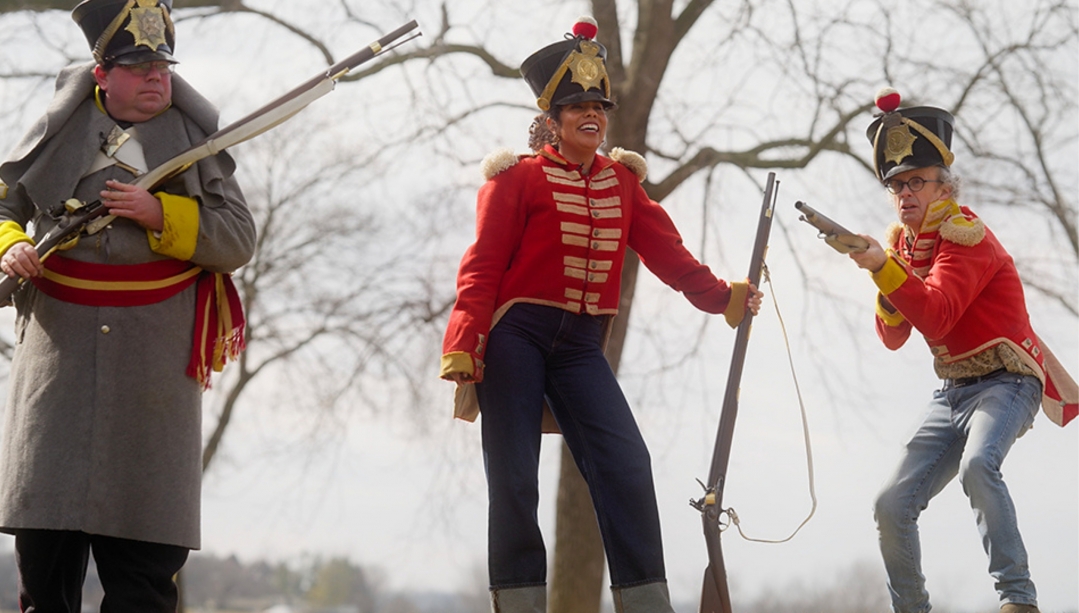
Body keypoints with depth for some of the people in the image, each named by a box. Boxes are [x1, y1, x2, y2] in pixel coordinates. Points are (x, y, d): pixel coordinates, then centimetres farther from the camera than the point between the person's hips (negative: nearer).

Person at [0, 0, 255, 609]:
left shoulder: (193, 137, 7)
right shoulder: (58, 133, 10)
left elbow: (238, 241, 1)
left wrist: (159, 214, -13)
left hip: (154, 366, -1)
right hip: (59, 350, 1)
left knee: (143, 561, 0)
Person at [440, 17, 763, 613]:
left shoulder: (621, 181, 12)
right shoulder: (520, 177, -2)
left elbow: (665, 250, 9)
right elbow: (482, 269, -8)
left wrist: (721, 297, -4)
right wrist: (460, 352, -19)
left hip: (581, 346, 4)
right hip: (515, 340, -4)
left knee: (627, 465, -9)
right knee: (514, 480, -5)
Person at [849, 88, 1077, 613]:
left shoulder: (965, 236, -13)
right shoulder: (904, 241, 10)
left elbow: (935, 317, -27)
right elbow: (894, 338, 7)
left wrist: (884, 268, -37)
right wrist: (889, 294, -12)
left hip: (1005, 383, -8)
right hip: (951, 392, 8)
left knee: (977, 464, -36)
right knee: (892, 506, -1)